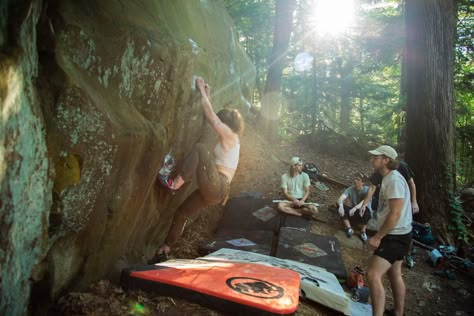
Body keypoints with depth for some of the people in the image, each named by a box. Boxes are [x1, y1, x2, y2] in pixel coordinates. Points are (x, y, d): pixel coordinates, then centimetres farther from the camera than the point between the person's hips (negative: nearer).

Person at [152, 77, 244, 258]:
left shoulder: (230, 136, -5)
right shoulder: (229, 140, 21)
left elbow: (210, 115, -6)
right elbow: (212, 116, 30)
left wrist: (202, 91, 3)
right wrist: (207, 95, 31)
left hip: (217, 187, -10)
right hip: (214, 190, 10)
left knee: (200, 148, -22)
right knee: (182, 213, 14)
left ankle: (175, 183, -24)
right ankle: (165, 248, 22)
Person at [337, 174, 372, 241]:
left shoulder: (366, 190, -19)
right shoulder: (350, 189, -10)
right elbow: (341, 198, -26)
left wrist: (355, 208, -54)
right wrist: (341, 206, -49)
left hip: (365, 213, -3)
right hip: (354, 213, 3)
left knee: (364, 209, -37)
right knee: (341, 207, -21)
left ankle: (363, 232, -17)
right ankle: (349, 229, -17)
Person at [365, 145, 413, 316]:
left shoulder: (394, 180, -21)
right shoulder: (389, 178, 11)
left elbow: (395, 214, -25)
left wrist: (377, 237, -22)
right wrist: (379, 235, 17)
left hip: (395, 237, -11)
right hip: (393, 235, 11)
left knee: (373, 275, -19)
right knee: (395, 275, 21)